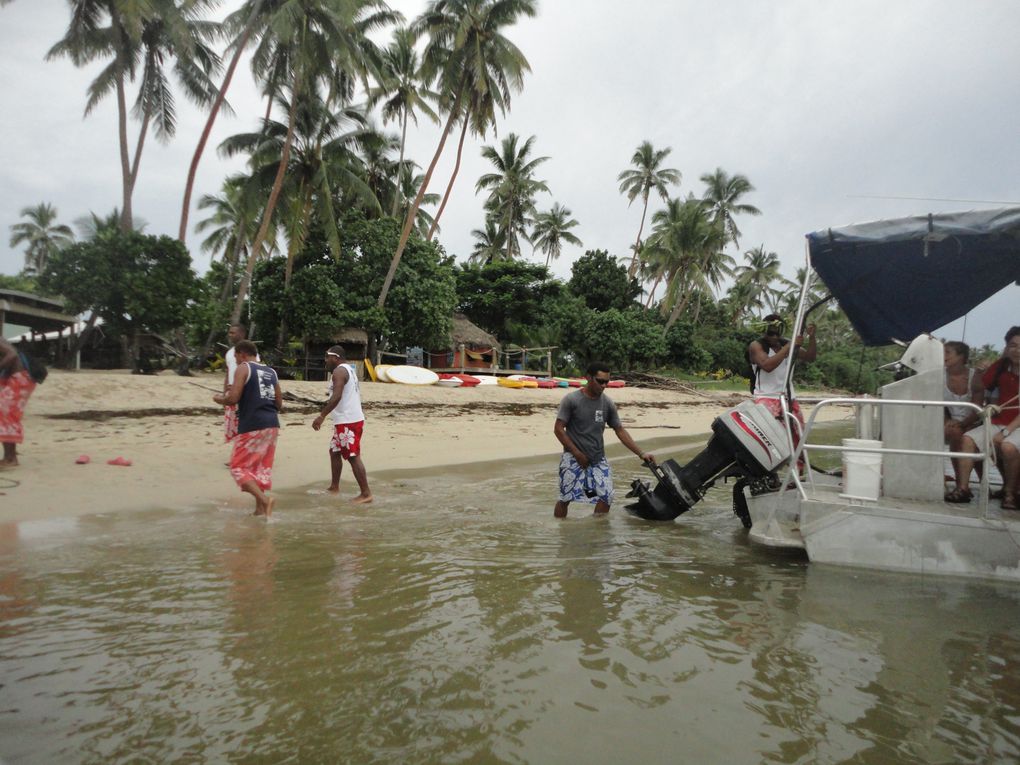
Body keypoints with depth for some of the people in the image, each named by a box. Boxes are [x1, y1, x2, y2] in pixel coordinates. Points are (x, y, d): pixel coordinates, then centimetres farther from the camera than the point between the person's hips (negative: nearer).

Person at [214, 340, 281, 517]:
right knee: (261, 468, 16)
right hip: (272, 425, 7)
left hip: (252, 426, -7)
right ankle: (260, 508, 15)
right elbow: (279, 404, 16)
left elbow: (233, 398, -12)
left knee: (239, 467, 3)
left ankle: (264, 499, -15)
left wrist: (219, 398, 9)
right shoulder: (271, 372, 17)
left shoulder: (243, 368, -2)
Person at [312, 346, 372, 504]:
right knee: (334, 451, 20)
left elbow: (337, 396, -27)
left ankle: (366, 494, -7)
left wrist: (321, 416, -28)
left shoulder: (339, 371, -14)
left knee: (353, 457, -8)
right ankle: (334, 486, 29)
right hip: (348, 420, 11)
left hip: (348, 422, -11)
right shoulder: (349, 369, 18)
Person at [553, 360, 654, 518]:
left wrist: (641, 453, -1)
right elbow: (558, 429, -9)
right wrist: (578, 454, -11)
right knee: (565, 499, -2)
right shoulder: (571, 399, -10)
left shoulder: (607, 403, 2)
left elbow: (620, 431, 6)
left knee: (606, 497, -8)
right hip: (573, 458, -3)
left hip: (598, 460, 4)